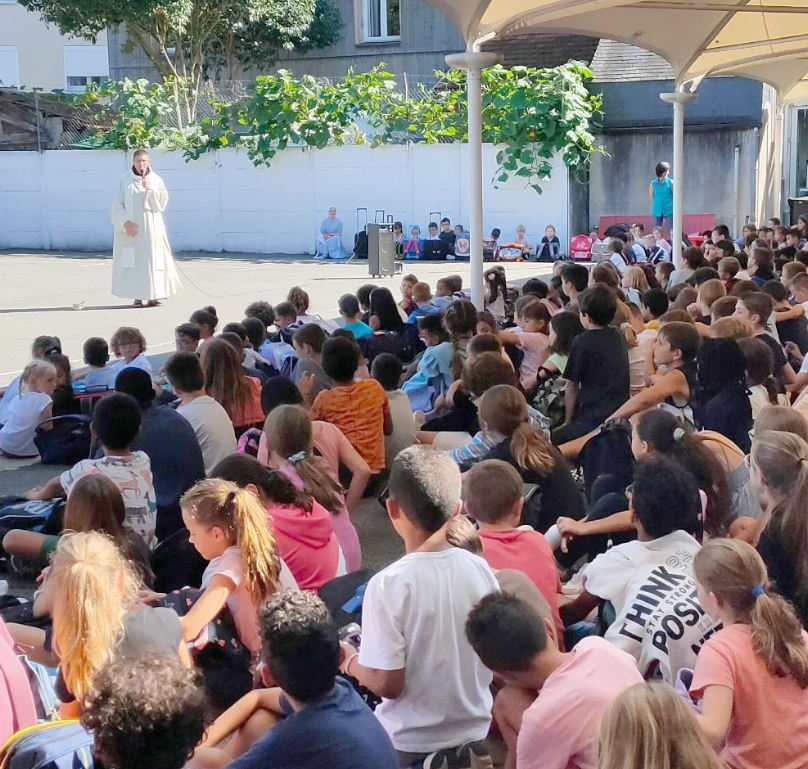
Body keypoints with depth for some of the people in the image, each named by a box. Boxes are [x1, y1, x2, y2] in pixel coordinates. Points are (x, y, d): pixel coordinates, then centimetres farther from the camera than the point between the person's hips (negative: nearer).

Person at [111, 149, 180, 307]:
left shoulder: (156, 180, 6)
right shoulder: (125, 180, 2)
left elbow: (163, 201, -3)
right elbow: (118, 204, 0)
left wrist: (150, 189, -16)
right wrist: (125, 222, -12)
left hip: (151, 227, 1)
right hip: (131, 227, -1)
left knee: (152, 260, -2)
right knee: (133, 260, -3)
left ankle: (153, 295, 4)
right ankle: (137, 296, 0)